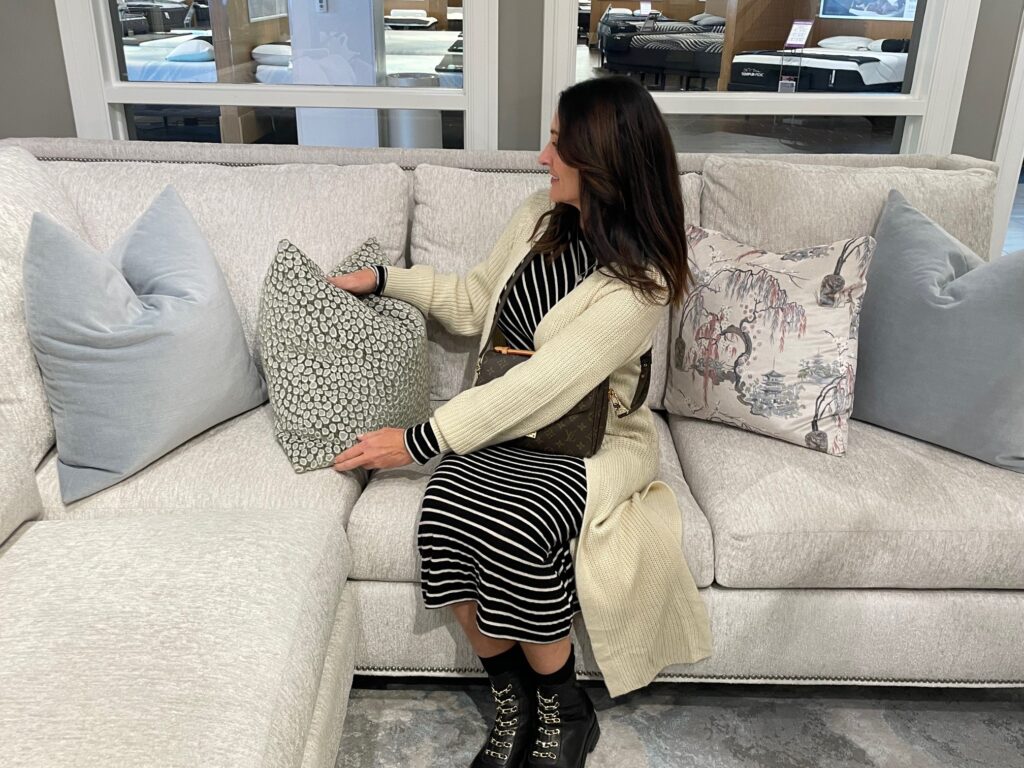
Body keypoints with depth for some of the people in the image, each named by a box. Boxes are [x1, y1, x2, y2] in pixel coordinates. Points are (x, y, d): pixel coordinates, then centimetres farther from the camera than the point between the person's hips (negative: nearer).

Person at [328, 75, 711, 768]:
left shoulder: (638, 285, -20)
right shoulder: (541, 216, 3)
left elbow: (538, 388, -24)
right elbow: (476, 301, 18)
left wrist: (417, 441, -22)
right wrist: (384, 279, 12)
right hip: (506, 425, 6)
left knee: (512, 526, -34)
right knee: (446, 503, -27)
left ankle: (566, 712, -4)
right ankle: (513, 704, -5)